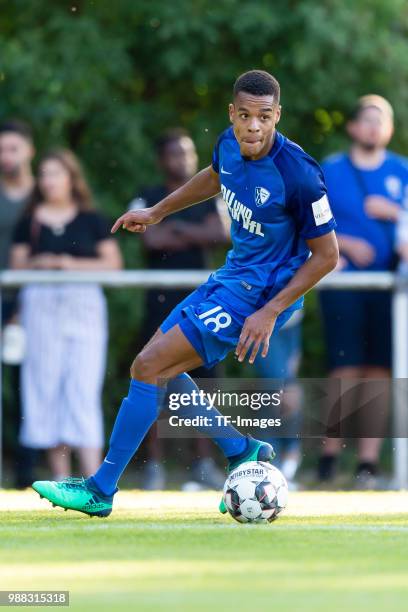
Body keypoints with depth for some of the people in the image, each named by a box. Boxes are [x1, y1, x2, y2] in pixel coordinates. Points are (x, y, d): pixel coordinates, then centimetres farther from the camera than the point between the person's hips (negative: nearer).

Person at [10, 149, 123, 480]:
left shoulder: (91, 220, 8)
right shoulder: (30, 223, 10)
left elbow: (113, 261, 4)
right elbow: (17, 265, 11)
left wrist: (75, 264, -8)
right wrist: (37, 264, -9)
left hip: (84, 303, -2)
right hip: (42, 304, 2)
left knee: (84, 388, -9)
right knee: (48, 389, 1)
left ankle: (93, 477, -14)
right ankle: (60, 477, 6)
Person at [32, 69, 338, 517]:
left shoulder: (299, 174, -26)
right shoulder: (230, 144, -5)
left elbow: (326, 254, -17)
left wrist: (270, 312, -21)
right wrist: (157, 213, 25)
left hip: (260, 293, -9)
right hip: (232, 275, 9)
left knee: (148, 368, -11)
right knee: (160, 370, 12)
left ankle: (101, 490, -1)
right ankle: (243, 451, 21)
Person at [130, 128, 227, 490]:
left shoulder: (210, 199, 12)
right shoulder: (148, 200, 4)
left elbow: (222, 233, -6)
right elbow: (151, 238, -14)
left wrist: (177, 228, -9)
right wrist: (198, 235, -5)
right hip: (162, 300, -2)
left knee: (204, 378, 1)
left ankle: (204, 461, 7)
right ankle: (155, 464, -1)